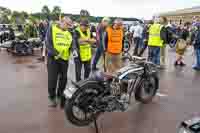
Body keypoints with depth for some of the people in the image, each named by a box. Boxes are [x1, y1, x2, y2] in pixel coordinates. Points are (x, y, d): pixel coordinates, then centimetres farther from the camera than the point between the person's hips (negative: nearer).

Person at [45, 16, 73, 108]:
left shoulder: (68, 33, 13)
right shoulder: (52, 28, -2)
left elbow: (72, 44, 11)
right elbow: (48, 42, -11)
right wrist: (55, 53, -22)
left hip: (64, 58, 5)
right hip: (53, 57, -4)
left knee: (63, 79, 12)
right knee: (52, 79, 2)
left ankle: (60, 96, 31)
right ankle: (52, 97, 21)